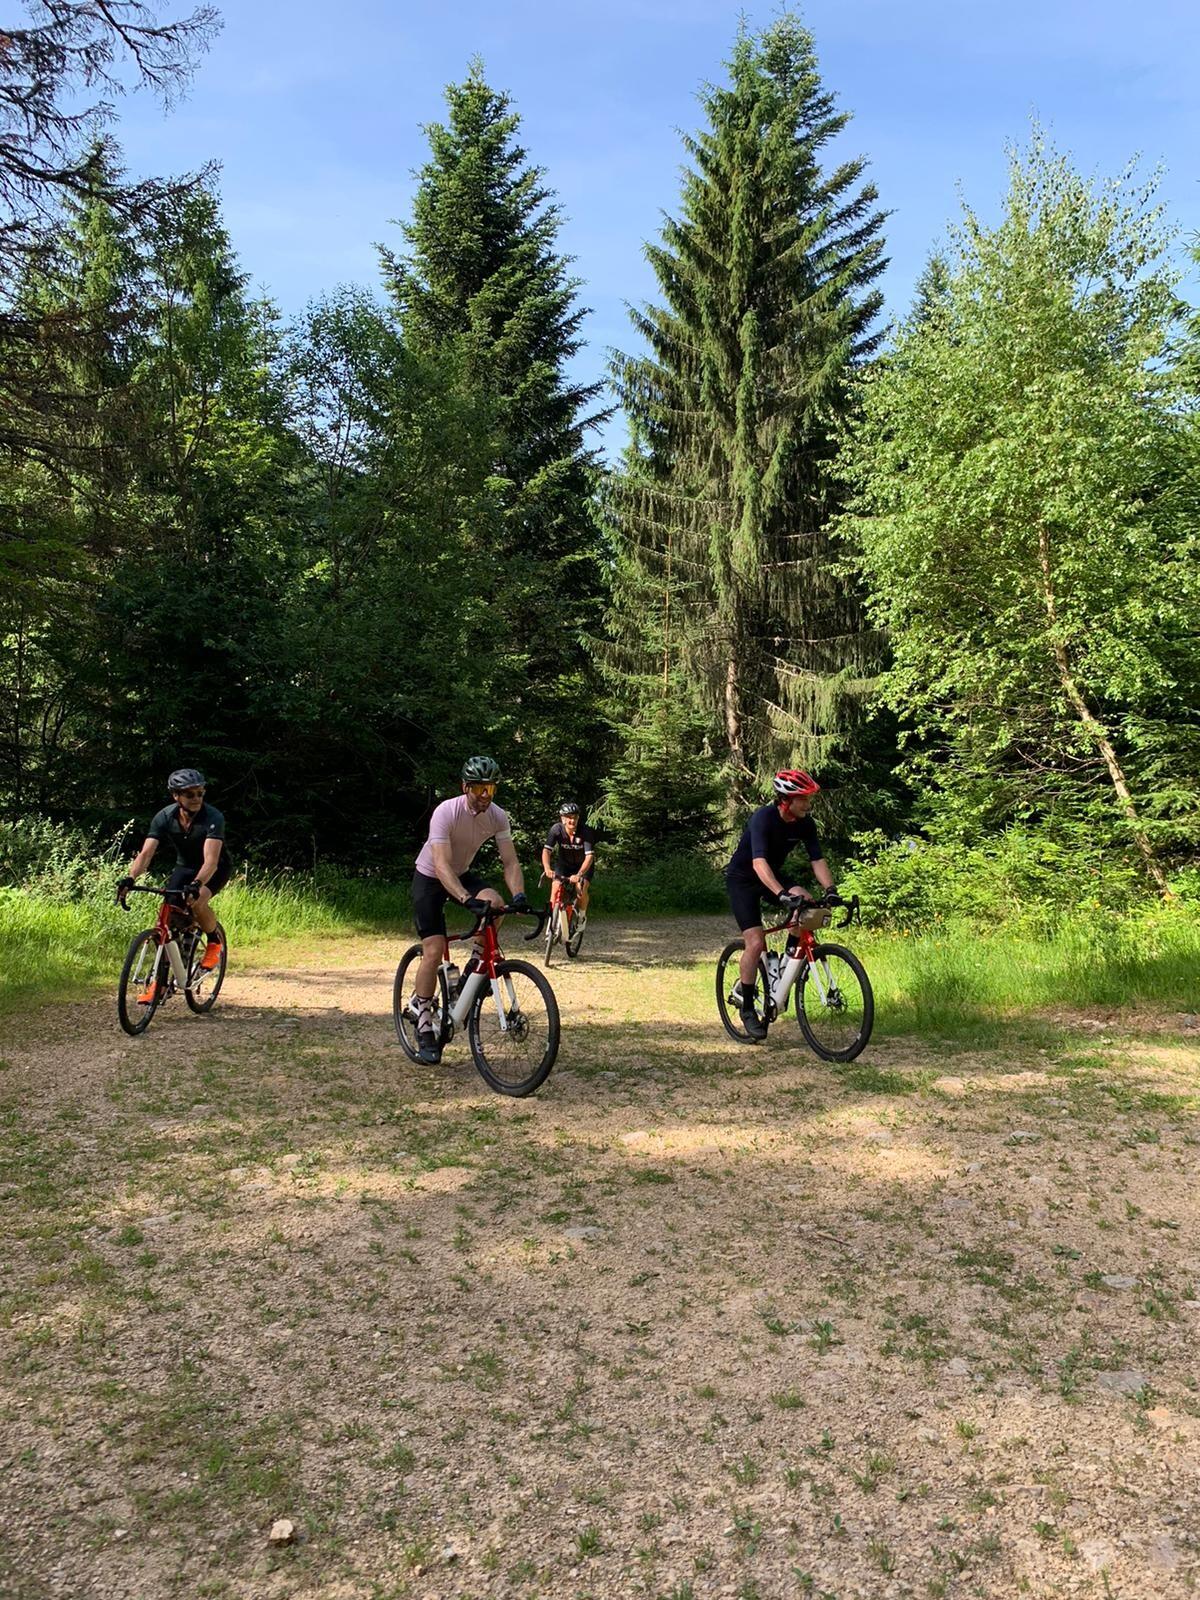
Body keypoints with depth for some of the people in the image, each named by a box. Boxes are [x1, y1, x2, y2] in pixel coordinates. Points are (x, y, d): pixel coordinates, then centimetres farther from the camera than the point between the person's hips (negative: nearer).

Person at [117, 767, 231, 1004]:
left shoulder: (213, 818, -31)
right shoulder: (164, 817, -19)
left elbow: (211, 860, -42)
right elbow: (146, 853, -26)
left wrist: (196, 884, -60)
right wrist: (130, 878, -45)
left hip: (216, 869, -4)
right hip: (184, 866, 4)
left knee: (197, 901, -33)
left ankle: (214, 942, -3)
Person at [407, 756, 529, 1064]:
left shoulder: (497, 816, -15)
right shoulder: (446, 812, -30)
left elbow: (510, 862, -17)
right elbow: (441, 866, -38)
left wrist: (519, 894, -37)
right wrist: (466, 899, -53)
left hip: (462, 874, 4)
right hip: (429, 879, -4)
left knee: (495, 903, -27)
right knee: (434, 950, -13)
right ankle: (424, 1026, -1)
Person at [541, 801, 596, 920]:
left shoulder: (585, 832, -28)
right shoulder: (556, 829, -23)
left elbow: (589, 856, -34)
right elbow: (546, 850, -30)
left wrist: (579, 875, -49)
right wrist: (547, 869, -48)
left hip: (583, 865, -2)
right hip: (563, 863, 2)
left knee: (582, 889, -23)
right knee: (556, 887, -19)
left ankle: (582, 917, 4)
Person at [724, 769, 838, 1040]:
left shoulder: (805, 824, -11)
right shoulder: (763, 818, -30)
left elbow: (817, 859, -13)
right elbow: (759, 862, -41)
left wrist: (830, 889, -30)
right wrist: (781, 894, -54)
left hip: (774, 877, 6)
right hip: (743, 879, -6)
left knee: (805, 901, -23)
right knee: (756, 943, -17)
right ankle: (747, 1008, -1)